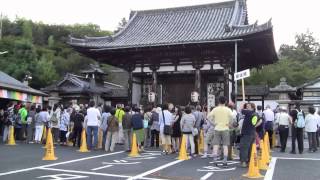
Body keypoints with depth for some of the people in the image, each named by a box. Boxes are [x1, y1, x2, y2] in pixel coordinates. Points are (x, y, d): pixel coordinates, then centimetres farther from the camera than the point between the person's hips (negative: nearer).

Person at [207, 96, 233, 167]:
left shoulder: (215, 109, 1)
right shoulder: (228, 109, -4)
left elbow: (209, 116, -4)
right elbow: (231, 117, -17)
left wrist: (214, 123, 4)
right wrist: (229, 124, -2)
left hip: (217, 129, 1)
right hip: (225, 129, -1)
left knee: (216, 145, 6)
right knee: (225, 145, 3)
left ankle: (215, 159, 2)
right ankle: (225, 161, 2)